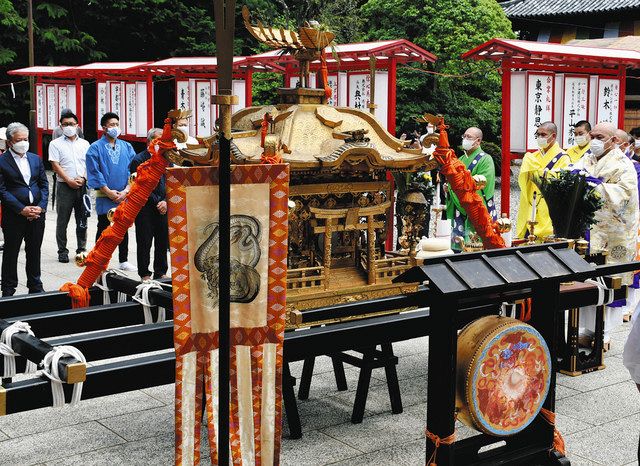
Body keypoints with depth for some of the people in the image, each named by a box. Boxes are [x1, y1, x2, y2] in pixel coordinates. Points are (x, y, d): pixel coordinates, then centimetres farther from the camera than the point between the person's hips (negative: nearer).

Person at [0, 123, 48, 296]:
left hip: (37, 214, 4)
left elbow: (44, 184, 10)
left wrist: (41, 206, -5)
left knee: (34, 251, 12)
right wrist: (22, 209, -15)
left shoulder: (36, 159, 10)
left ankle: (35, 286, 24)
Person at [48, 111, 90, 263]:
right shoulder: (56, 144, 4)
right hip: (65, 186, -2)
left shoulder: (84, 144, 13)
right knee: (62, 220, 1)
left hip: (82, 186, 3)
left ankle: (81, 249, 16)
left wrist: (83, 178, -9)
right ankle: (62, 251, 8)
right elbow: (55, 165, -3)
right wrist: (69, 181, -12)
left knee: (82, 220, 7)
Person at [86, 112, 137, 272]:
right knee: (103, 229, 3)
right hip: (105, 197, -4)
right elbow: (95, 172, -8)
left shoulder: (127, 147, 8)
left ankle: (123, 261, 21)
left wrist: (126, 190, -8)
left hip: (124, 197, 4)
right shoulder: (96, 148, -3)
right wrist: (109, 192, -12)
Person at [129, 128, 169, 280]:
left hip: (163, 207, 5)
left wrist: (166, 202, -5)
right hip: (145, 209, -5)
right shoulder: (139, 160, -7)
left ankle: (161, 272, 20)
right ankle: (144, 274, 11)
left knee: (163, 241, 8)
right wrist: (157, 202, -11)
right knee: (145, 242, 1)